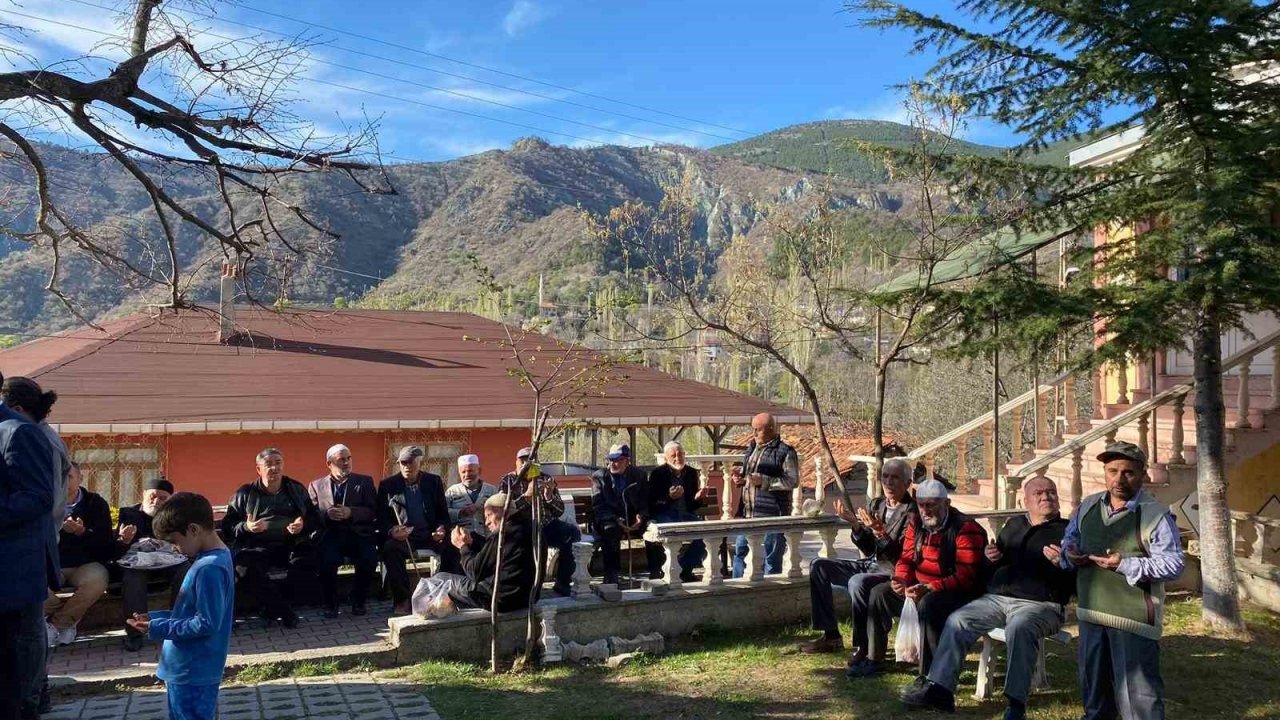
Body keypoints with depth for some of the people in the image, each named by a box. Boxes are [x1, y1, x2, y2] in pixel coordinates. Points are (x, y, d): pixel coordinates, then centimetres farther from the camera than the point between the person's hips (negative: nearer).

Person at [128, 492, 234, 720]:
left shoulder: (209, 568, -24)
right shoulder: (214, 559, 8)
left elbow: (207, 623, -25)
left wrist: (159, 628, -17)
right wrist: (157, 618, 8)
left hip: (192, 673, -10)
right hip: (192, 669, 10)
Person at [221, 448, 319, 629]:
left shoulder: (296, 489, 17)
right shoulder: (245, 493, 13)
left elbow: (314, 519, 13)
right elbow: (227, 525, 7)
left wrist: (303, 525, -9)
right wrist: (246, 527, -13)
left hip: (290, 545, 1)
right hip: (256, 547, -1)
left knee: (309, 556, -32)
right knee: (244, 567, -35)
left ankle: (272, 607, -17)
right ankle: (285, 610, -22)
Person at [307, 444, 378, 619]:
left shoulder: (365, 482, 15)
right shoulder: (316, 486, 18)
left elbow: (373, 511, 4)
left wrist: (351, 513, -13)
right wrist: (327, 515, -14)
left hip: (358, 534, 0)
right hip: (330, 535, 0)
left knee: (369, 558, -29)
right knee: (326, 559, -31)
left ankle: (359, 601, -4)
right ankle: (330, 604, -7)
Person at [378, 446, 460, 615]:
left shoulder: (434, 481, 11)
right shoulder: (388, 485, 8)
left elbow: (443, 513, 12)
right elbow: (381, 518, 4)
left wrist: (442, 528, -11)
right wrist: (391, 531, -18)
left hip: (430, 534, 1)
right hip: (401, 536, -1)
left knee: (452, 546, -29)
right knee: (390, 548, -35)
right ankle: (402, 600, -24)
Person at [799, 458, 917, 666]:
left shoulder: (912, 512, -12)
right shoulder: (876, 505, 10)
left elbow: (902, 557, -18)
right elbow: (869, 550, 8)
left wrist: (881, 533, -31)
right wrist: (855, 524, -7)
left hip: (894, 572, -8)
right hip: (870, 565, 9)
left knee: (858, 582, -36)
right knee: (819, 566, 0)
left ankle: (863, 646, -19)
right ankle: (830, 636, 2)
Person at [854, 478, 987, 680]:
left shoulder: (965, 529, -19)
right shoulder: (916, 524, 6)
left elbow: (966, 576, -25)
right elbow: (907, 559, 11)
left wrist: (929, 588, -33)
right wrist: (901, 579, -12)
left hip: (957, 592, -8)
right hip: (921, 587, 8)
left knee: (928, 604, -36)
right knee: (879, 593, 0)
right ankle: (874, 661, 9)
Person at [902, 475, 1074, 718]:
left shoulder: (1067, 530, 5)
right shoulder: (1014, 525, 22)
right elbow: (994, 567, 31)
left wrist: (1062, 564, -23)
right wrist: (991, 558, 7)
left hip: (1040, 604, -5)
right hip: (996, 597, 6)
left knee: (1019, 627, -37)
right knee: (957, 620, -14)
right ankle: (940, 689, -15)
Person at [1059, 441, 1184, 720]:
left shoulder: (1156, 516, -11)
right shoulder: (1087, 506, 7)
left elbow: (1174, 564, -16)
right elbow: (1069, 540, 19)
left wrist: (1126, 565, -25)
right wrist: (1069, 554, -4)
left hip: (1133, 617, -6)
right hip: (1091, 612, 6)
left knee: (1137, 689, 0)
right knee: (1094, 681, 20)